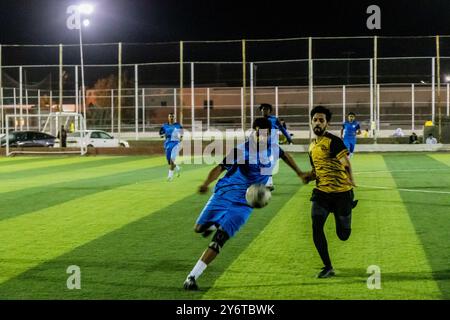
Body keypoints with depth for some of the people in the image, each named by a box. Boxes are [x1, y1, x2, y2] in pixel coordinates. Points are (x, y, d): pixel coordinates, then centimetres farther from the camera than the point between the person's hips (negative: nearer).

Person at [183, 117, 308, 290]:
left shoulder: (273, 149, 0)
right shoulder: (241, 150, -15)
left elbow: (285, 156, 24)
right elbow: (220, 167, -21)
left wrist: (299, 173, 29)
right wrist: (206, 184, -38)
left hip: (244, 204, 1)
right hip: (224, 194, -1)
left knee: (219, 239, -13)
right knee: (199, 228, 5)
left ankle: (192, 277, -11)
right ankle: (214, 225, 43)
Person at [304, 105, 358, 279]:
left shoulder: (334, 141, -12)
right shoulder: (312, 146, 12)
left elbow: (346, 163, -22)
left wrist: (351, 180, -35)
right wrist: (308, 176, 2)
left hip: (341, 192, -5)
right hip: (321, 192, 5)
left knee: (343, 235, 5)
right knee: (316, 228, -13)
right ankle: (328, 267, 3)